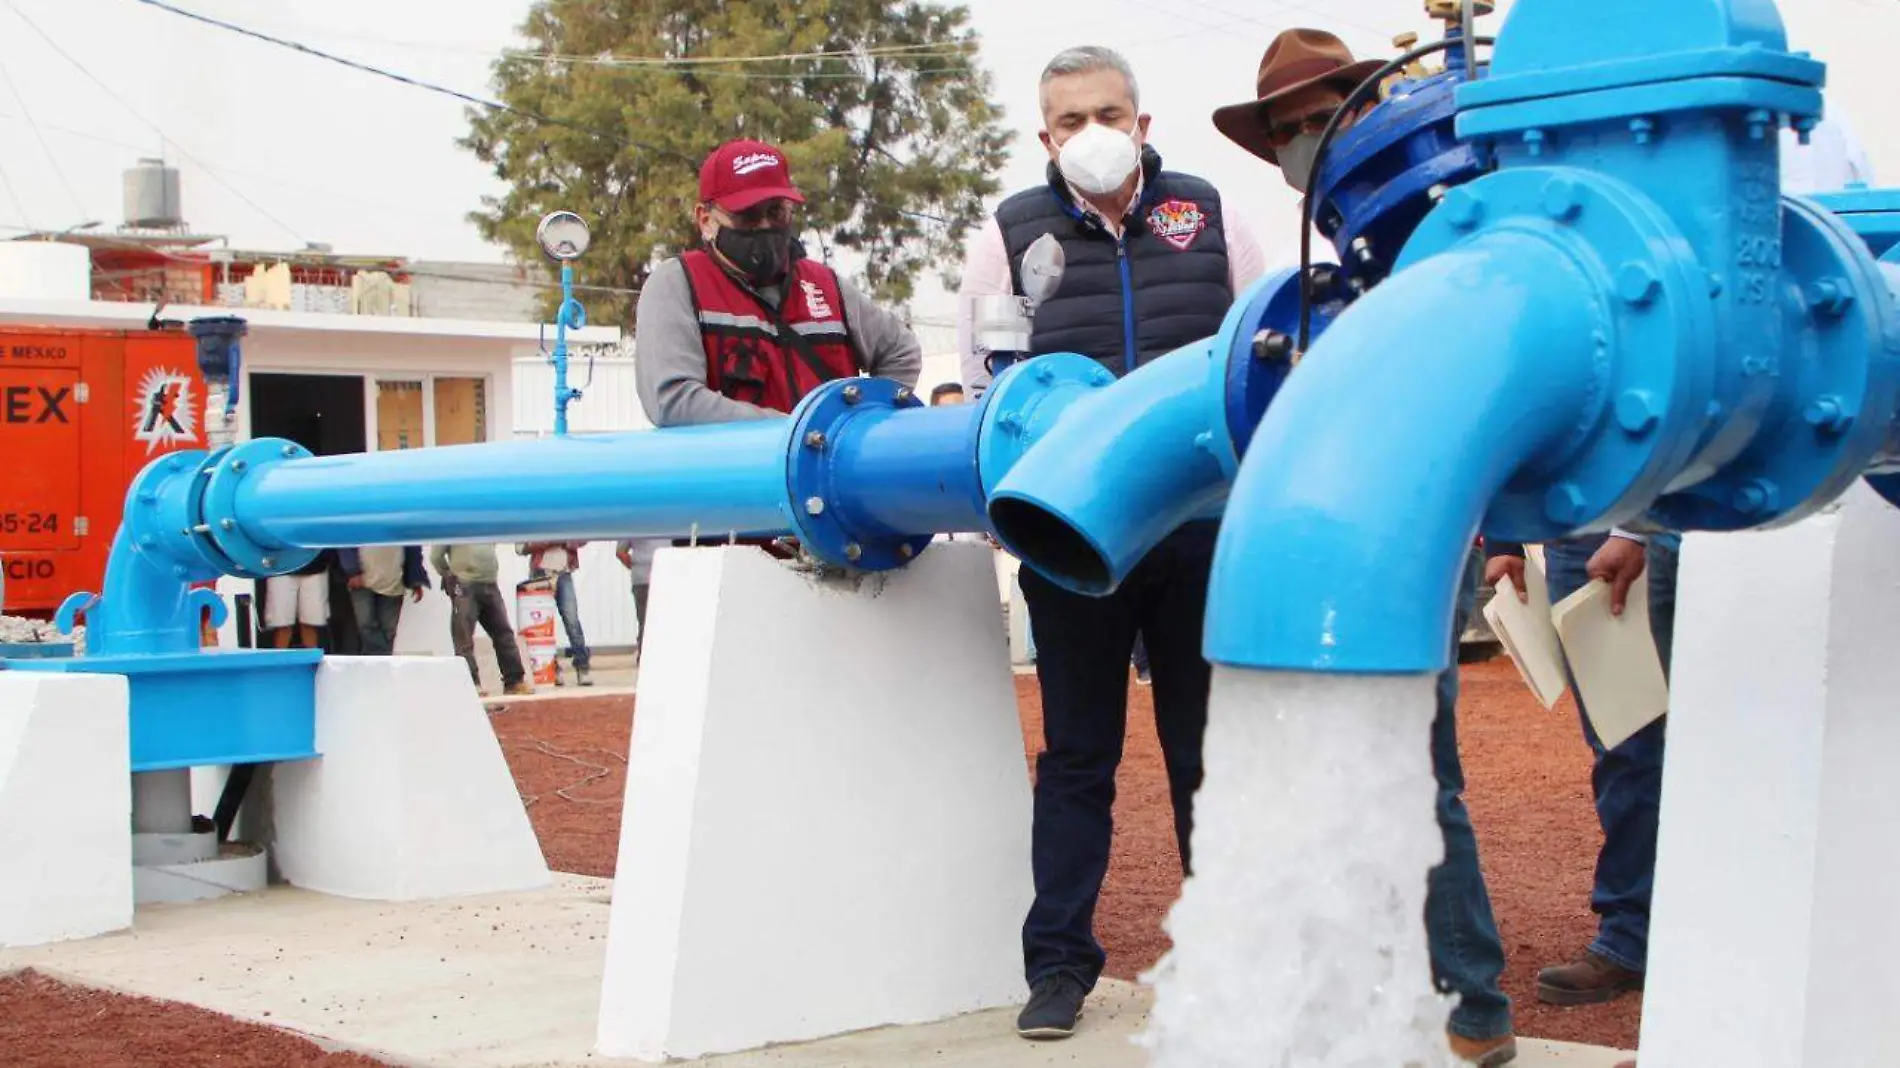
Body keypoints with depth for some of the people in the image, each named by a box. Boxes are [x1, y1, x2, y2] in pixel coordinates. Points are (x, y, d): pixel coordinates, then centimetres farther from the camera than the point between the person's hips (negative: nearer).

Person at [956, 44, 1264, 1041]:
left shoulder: (1208, 219, 7)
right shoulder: (1011, 236, 4)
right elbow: (978, 382, 6)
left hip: (1202, 527, 1)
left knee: (1208, 747, 9)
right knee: (1077, 755, 6)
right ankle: (1058, 962, 14)